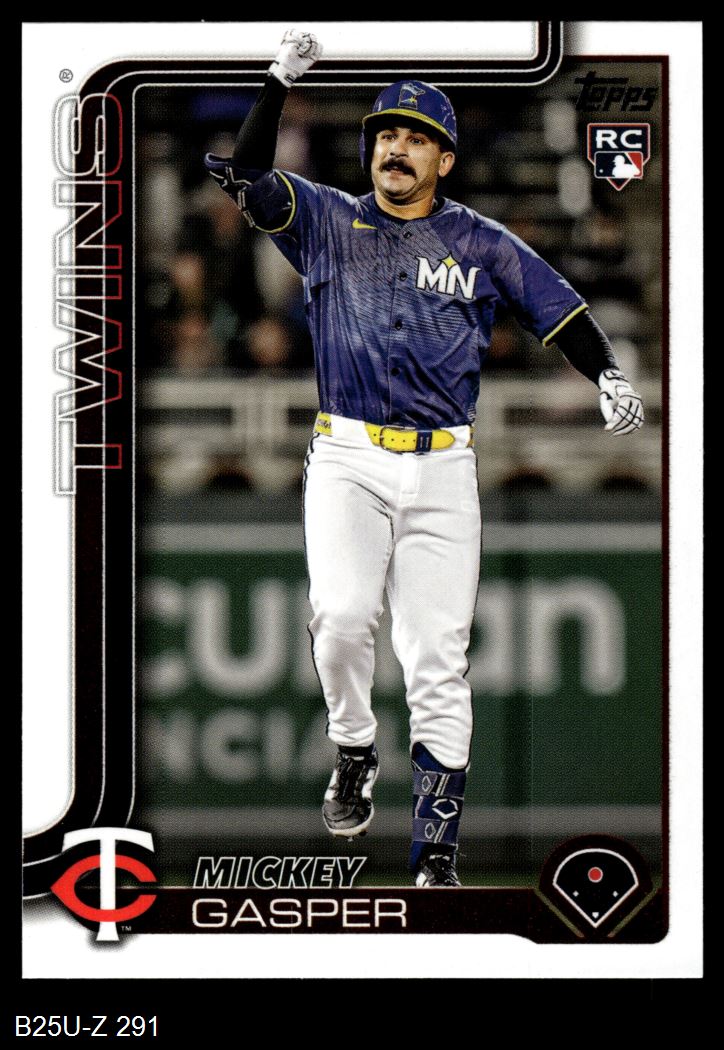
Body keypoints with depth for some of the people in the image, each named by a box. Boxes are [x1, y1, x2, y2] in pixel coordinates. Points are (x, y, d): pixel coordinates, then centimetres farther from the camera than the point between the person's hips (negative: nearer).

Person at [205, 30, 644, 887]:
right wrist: (280, 83, -17)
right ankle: (353, 753, 5)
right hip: (347, 462, 0)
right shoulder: (326, 223, 8)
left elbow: (556, 307, 5)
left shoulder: (481, 245, 9)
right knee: (341, 616, -23)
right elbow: (245, 180, -5)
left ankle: (435, 855, 2)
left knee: (438, 661, -3)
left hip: (443, 470, 0)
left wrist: (608, 375, -13)